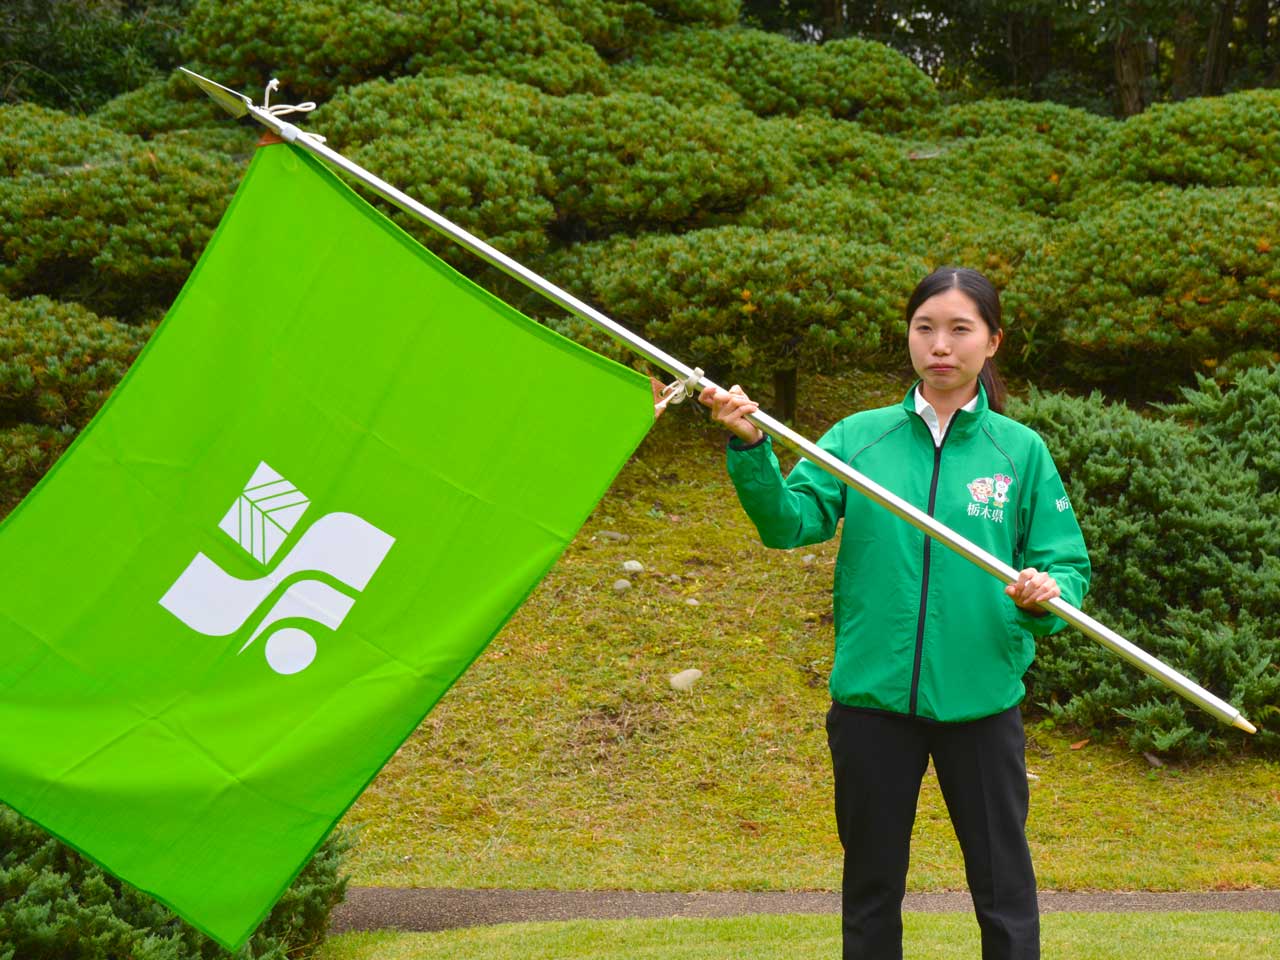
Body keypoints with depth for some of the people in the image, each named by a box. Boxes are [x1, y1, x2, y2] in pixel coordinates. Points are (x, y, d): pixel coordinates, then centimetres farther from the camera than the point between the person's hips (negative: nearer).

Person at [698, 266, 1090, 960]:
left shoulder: (1020, 451, 0)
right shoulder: (859, 438, 1)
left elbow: (1066, 565, -1)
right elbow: (790, 520, -12)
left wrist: (1047, 596, -22)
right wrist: (750, 448, -27)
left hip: (980, 698, -1)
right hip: (872, 695, 1)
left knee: (1003, 884, 8)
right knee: (871, 882, 15)